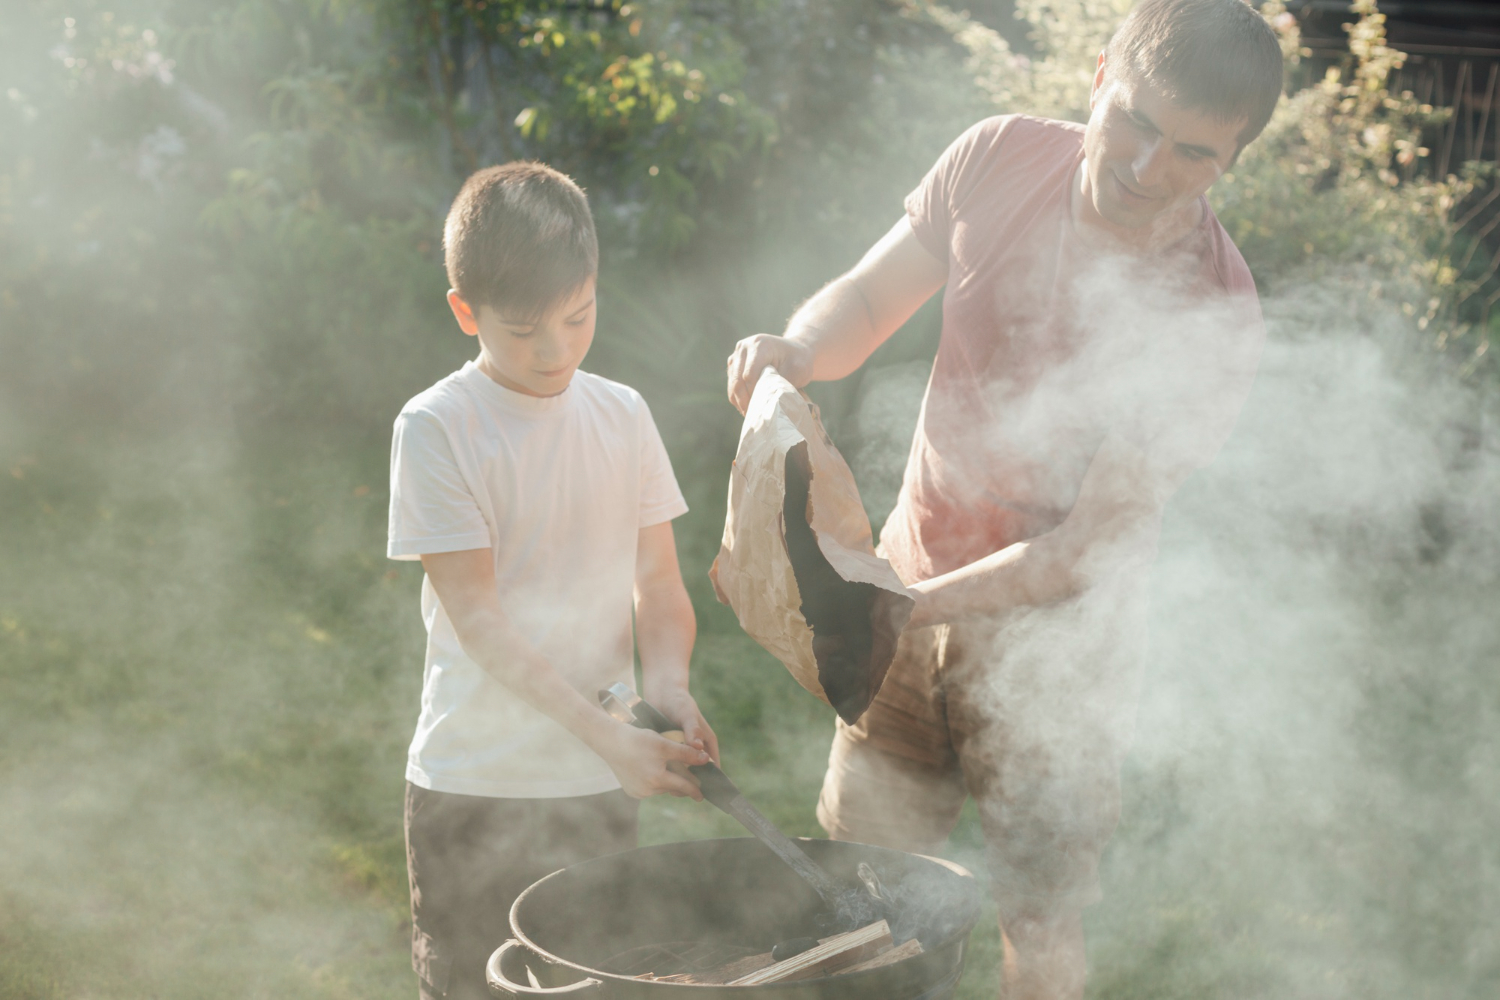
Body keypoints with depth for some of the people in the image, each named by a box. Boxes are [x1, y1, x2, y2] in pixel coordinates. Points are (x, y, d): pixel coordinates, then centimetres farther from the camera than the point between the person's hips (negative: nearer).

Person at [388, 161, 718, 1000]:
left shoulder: (622, 415, 4)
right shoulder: (436, 428, -10)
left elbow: (660, 585, 8)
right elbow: (478, 618, -15)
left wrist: (669, 684, -13)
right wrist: (605, 734, -22)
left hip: (600, 783, 4)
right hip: (472, 785, -4)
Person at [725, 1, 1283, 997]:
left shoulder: (1214, 315, -24)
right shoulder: (1001, 158, -12)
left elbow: (1089, 546, -24)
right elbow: (866, 299, 0)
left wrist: (905, 609, -33)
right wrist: (794, 351, -24)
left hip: (1055, 633, -4)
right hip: (912, 583, 4)